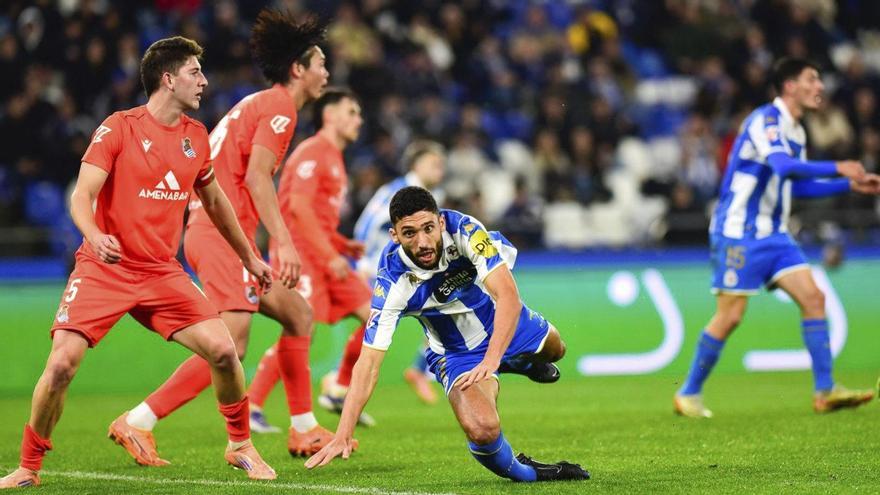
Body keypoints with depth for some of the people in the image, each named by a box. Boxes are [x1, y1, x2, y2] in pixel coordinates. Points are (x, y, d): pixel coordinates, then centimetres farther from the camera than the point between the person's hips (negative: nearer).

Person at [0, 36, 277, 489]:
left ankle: (241, 446, 14)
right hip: (103, 268, -4)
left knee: (222, 350, -10)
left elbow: (214, 201, 24)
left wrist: (249, 258, 29)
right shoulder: (119, 128, -8)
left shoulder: (196, 136, 9)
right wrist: (94, 236, -35)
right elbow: (81, 196, -14)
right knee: (62, 363, -17)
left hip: (162, 273, 4)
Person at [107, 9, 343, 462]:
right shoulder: (279, 106, -8)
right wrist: (283, 241, -25)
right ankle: (136, 423, -17)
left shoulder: (258, 103, 21)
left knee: (298, 314, 15)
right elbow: (256, 175, -21)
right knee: (230, 346, -18)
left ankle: (304, 432, 18)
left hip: (212, 233, 11)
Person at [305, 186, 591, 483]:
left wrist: (491, 361, -52)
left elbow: (508, 295, -39)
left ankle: (520, 362, 65)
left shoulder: (464, 230, -33)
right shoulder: (393, 283, -33)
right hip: (457, 353, -3)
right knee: (481, 430, -28)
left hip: (504, 324, 3)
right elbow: (369, 362, -32)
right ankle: (527, 474, 3)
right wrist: (343, 435, -39)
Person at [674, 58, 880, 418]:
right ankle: (688, 394, 8)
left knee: (813, 297, -6)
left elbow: (796, 185, 23)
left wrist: (851, 184, 18)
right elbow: (783, 166, -30)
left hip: (774, 233, 8)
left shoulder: (795, 130, 13)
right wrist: (837, 168, -32)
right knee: (730, 316, -7)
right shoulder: (765, 119, -14)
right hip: (738, 233, -8)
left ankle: (825, 392, -5)